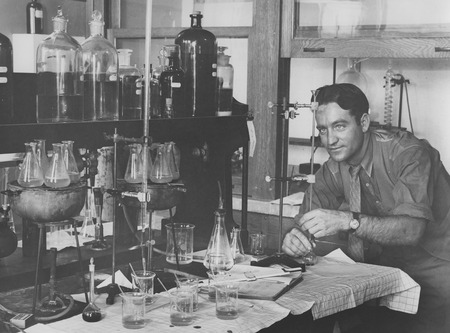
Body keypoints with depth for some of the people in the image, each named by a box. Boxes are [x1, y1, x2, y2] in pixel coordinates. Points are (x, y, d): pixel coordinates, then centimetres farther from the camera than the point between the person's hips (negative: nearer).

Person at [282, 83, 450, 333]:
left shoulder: (408, 153, -19)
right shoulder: (334, 169, 0)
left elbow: (412, 229, -30)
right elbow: (306, 221, -1)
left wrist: (348, 221, -42)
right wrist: (294, 237, -24)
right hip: (390, 266, 5)